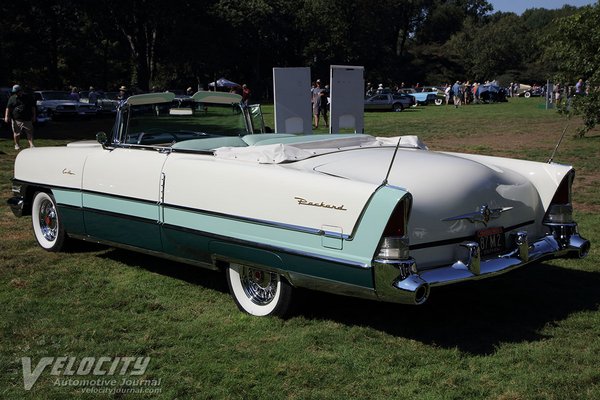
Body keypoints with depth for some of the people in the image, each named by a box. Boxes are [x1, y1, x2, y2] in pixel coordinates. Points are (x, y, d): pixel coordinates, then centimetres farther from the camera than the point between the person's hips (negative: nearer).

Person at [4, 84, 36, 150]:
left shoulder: (28, 97, 8)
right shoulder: (12, 98, 7)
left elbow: (33, 107, 11)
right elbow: (8, 108, 5)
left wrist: (34, 116, 6)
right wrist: (6, 116, -4)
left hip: (27, 119, 0)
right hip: (16, 119, 0)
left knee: (29, 132, -8)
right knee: (16, 133, 5)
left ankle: (31, 145, -11)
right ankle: (17, 145, 19)